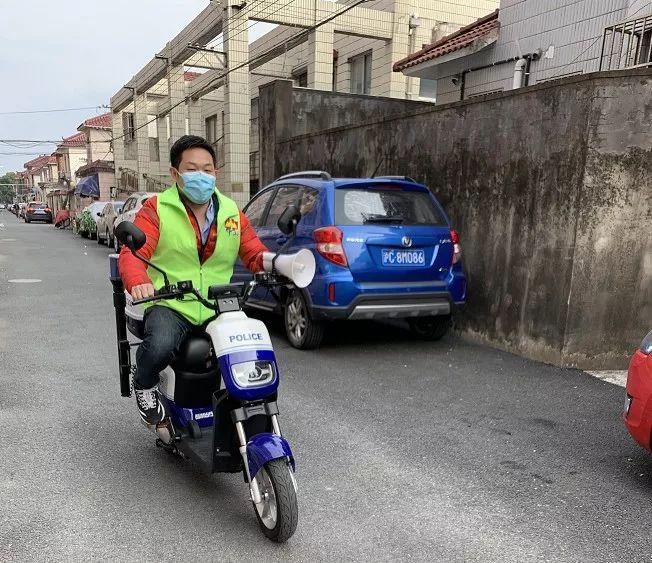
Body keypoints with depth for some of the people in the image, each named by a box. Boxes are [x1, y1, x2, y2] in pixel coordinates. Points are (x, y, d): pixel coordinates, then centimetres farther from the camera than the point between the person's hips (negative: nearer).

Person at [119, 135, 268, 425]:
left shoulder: (232, 212, 12)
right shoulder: (156, 209, 0)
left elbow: (254, 253, 9)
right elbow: (132, 253, -10)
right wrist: (137, 282, -33)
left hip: (218, 310, 4)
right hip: (170, 306, -3)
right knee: (160, 346, -34)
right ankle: (144, 384, 5)